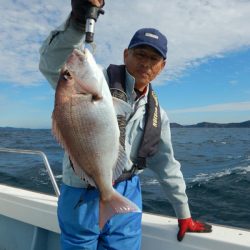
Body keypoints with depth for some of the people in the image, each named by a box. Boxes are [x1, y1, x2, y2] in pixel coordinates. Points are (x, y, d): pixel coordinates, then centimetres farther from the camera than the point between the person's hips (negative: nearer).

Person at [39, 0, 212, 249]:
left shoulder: (156, 115, 6)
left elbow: (167, 166, 13)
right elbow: (52, 64, -30)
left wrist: (184, 215, 18)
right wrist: (77, 22, -46)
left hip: (127, 197, 4)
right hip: (82, 198, -4)